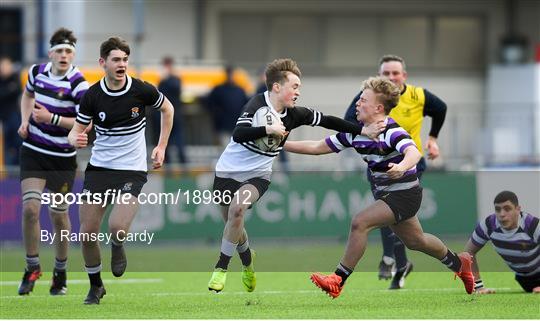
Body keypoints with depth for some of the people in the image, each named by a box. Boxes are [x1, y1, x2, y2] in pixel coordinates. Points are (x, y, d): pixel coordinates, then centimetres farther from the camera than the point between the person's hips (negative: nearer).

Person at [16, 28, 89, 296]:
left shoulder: (78, 84, -16)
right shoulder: (37, 72, 0)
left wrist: (52, 118, -25)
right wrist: (25, 121, 8)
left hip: (63, 157, -3)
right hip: (33, 151, 3)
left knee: (59, 214, 6)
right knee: (30, 208, -11)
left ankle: (60, 272, 25)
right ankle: (32, 267, 6)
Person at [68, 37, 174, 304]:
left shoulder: (142, 90, -9)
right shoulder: (92, 96, -6)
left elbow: (167, 109, 11)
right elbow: (77, 131, 2)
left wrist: (161, 147, 8)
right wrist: (76, 139, -22)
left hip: (132, 170, -2)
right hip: (98, 168, 2)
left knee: (117, 228, -22)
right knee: (87, 232, -2)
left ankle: (117, 249, 17)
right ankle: (95, 286, 22)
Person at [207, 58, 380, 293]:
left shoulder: (294, 115, -6)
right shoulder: (257, 104, -20)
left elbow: (326, 121, 5)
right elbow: (238, 134, -32)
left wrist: (362, 130, 4)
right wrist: (268, 130, -43)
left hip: (257, 176, 2)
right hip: (229, 170, -2)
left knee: (237, 209, -27)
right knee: (233, 223, 11)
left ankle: (221, 267, -16)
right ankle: (247, 262, 43)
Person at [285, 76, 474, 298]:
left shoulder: (392, 132, -25)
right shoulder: (355, 132, -2)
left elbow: (413, 153, -44)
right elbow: (318, 147, 3)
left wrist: (402, 167, -66)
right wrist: (282, 144, -3)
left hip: (405, 193, -9)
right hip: (385, 194, 9)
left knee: (360, 223, -24)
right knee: (414, 240, 24)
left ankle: (338, 280, -17)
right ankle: (458, 263, 48)